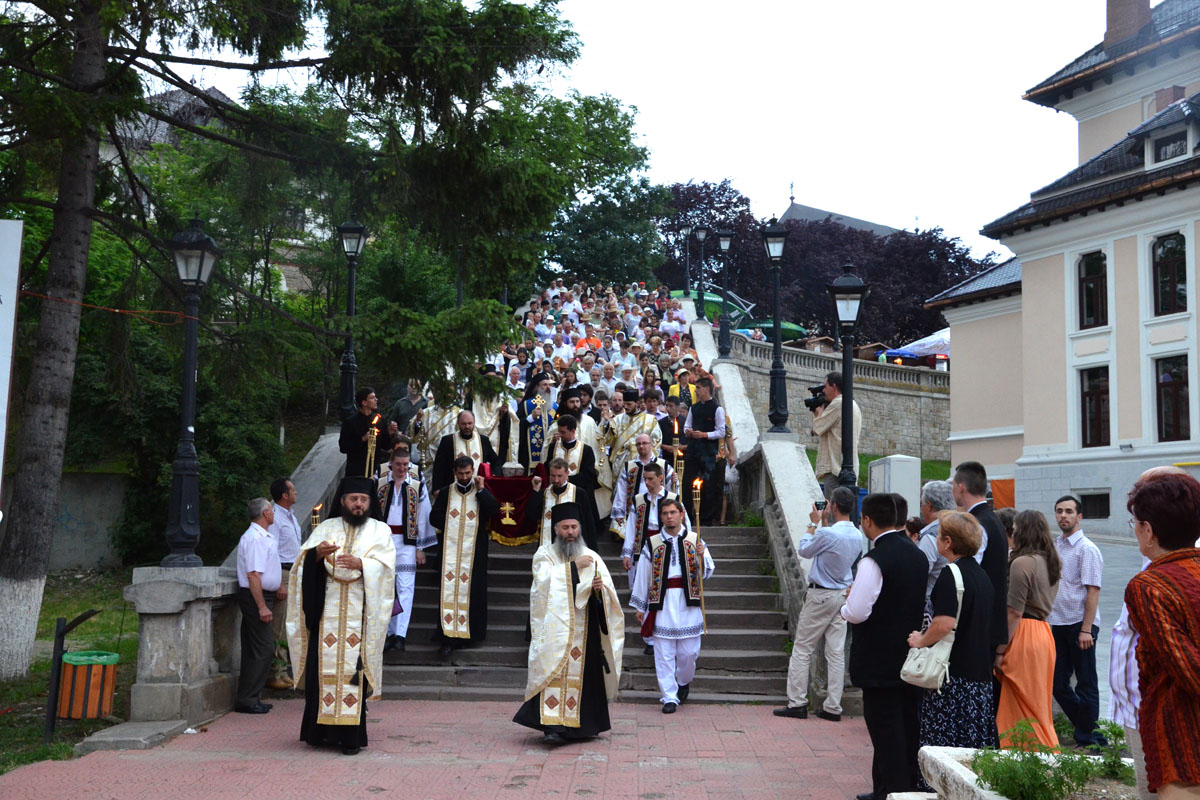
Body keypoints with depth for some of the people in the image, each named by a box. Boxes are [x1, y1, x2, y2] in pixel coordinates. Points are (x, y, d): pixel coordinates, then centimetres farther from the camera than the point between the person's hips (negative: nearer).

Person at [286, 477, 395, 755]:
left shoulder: (380, 531, 11)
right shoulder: (325, 528, 15)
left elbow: (386, 565, -2)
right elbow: (303, 561, 6)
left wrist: (361, 563, -19)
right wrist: (317, 553, -16)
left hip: (360, 612, -1)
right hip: (327, 611, 2)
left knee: (354, 667, -6)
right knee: (324, 665, -1)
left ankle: (351, 735, -5)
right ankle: (322, 729, 8)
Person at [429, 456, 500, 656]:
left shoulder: (481, 491, 7)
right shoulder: (446, 493, 9)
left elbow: (494, 510, -10)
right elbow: (434, 517, 7)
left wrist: (481, 489, -11)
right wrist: (451, 525, -4)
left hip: (474, 551, 0)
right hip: (450, 549, 0)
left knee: (473, 590, 1)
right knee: (449, 590, -5)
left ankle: (471, 631, 12)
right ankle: (449, 637, -6)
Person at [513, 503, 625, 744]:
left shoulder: (592, 557, 14)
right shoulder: (545, 554, 8)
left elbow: (609, 593, 6)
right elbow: (545, 579, -12)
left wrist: (600, 588, -16)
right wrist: (574, 566, -15)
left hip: (584, 629, 3)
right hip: (554, 627, -3)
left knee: (583, 672, 1)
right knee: (554, 669, -14)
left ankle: (582, 724, 14)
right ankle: (552, 726, -19)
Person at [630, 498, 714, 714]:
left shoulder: (695, 540, 6)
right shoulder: (652, 544, 5)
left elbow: (707, 573, 4)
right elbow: (642, 575, 10)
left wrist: (701, 557, -17)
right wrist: (639, 606, 11)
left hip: (688, 603, 0)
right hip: (662, 603, 0)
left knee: (689, 651, 5)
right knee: (664, 654, 0)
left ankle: (684, 681, 34)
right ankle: (669, 697, 10)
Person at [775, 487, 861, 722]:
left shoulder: (827, 533, -20)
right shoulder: (857, 536, 2)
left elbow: (803, 550, -3)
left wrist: (814, 523, 6)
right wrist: (824, 523, 21)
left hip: (821, 596, -7)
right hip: (844, 596, 7)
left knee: (802, 649, 2)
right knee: (836, 652, 7)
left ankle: (796, 703, 3)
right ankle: (833, 707, 9)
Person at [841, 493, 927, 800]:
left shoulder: (874, 561, -19)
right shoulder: (918, 555, 7)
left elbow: (857, 612, -23)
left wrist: (845, 605, -2)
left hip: (879, 660, -8)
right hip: (912, 656, 8)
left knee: (885, 728, 0)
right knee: (907, 725, 15)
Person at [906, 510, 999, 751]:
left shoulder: (951, 573, -13)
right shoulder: (981, 573, 14)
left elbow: (944, 623, -23)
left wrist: (921, 640, -6)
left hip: (954, 674, -9)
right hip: (980, 673, 9)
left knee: (944, 742, -5)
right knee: (975, 744, 11)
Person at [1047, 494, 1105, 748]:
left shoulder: (1087, 548, -10)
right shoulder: (1054, 546, 12)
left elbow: (1093, 590, -14)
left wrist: (1086, 629, -19)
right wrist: (1047, 620, 11)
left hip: (1080, 624, -7)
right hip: (1057, 623, 7)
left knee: (1086, 684, 4)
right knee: (1058, 683, 11)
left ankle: (1087, 738, 16)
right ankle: (1083, 725, 28)